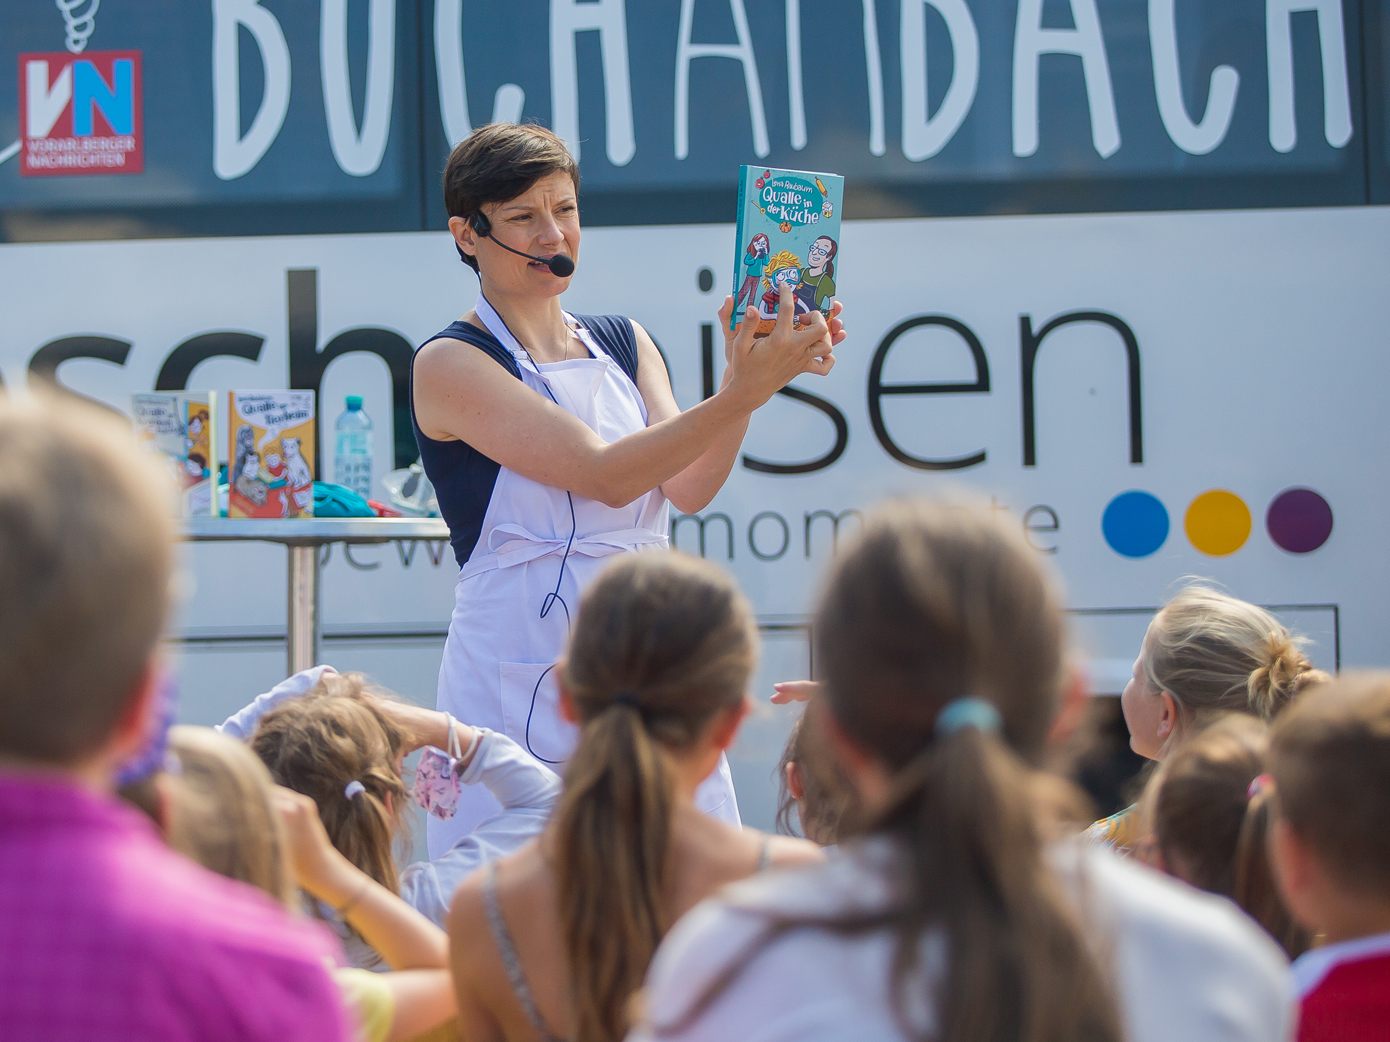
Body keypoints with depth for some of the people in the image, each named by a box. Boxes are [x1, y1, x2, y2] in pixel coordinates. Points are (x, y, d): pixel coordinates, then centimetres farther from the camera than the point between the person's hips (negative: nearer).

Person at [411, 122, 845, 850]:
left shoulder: (623, 344, 15)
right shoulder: (451, 365, -5)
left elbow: (688, 488, 1)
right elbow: (604, 475, -16)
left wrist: (746, 374, -14)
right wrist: (741, 394, -24)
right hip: (521, 691, -5)